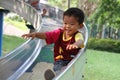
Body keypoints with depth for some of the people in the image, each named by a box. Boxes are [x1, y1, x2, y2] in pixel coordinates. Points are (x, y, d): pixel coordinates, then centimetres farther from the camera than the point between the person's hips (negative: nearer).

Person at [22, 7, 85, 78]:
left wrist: (75, 44, -61)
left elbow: (80, 41, -34)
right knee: (58, 67, -30)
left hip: (72, 61, -3)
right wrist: (35, 34, -22)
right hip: (59, 61, 3)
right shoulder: (59, 33, 5)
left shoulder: (78, 35, -10)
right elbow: (46, 35, 0)